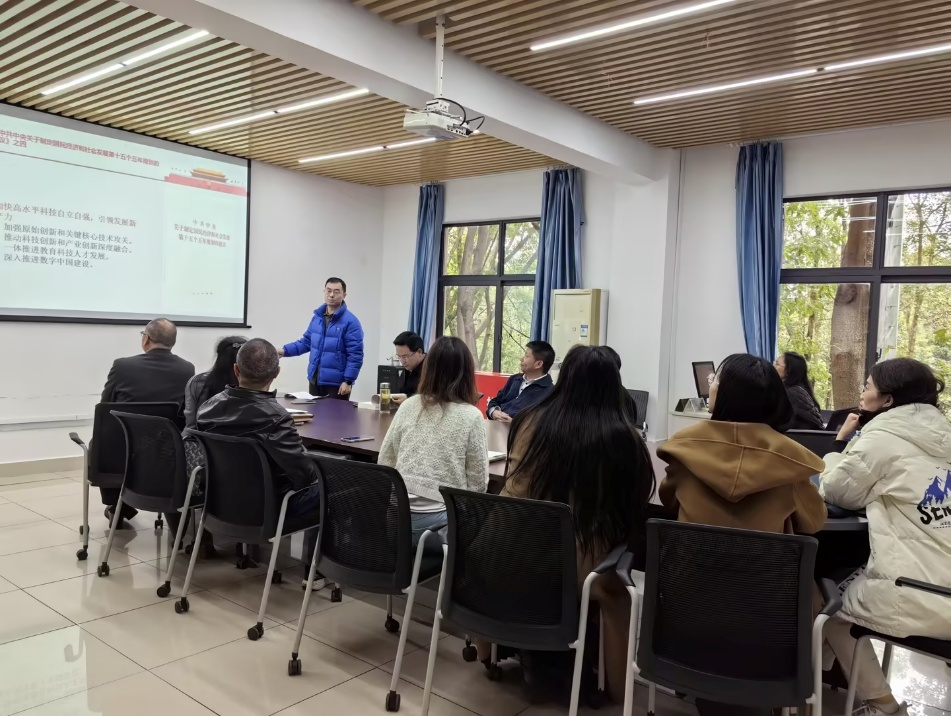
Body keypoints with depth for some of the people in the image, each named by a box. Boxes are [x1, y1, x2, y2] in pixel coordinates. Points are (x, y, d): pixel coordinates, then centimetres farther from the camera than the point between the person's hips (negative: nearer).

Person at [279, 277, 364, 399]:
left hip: (337, 383, -6)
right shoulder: (317, 317, 8)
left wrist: (348, 381, -19)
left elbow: (355, 355, -15)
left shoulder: (350, 321, -13)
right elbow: (306, 342, 17)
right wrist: (285, 350, 4)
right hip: (315, 380, 7)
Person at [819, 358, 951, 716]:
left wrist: (843, 443, 13)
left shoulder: (883, 438, -12)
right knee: (853, 584, 28)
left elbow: (835, 492, 0)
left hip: (921, 604, -8)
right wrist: (854, 444, 16)